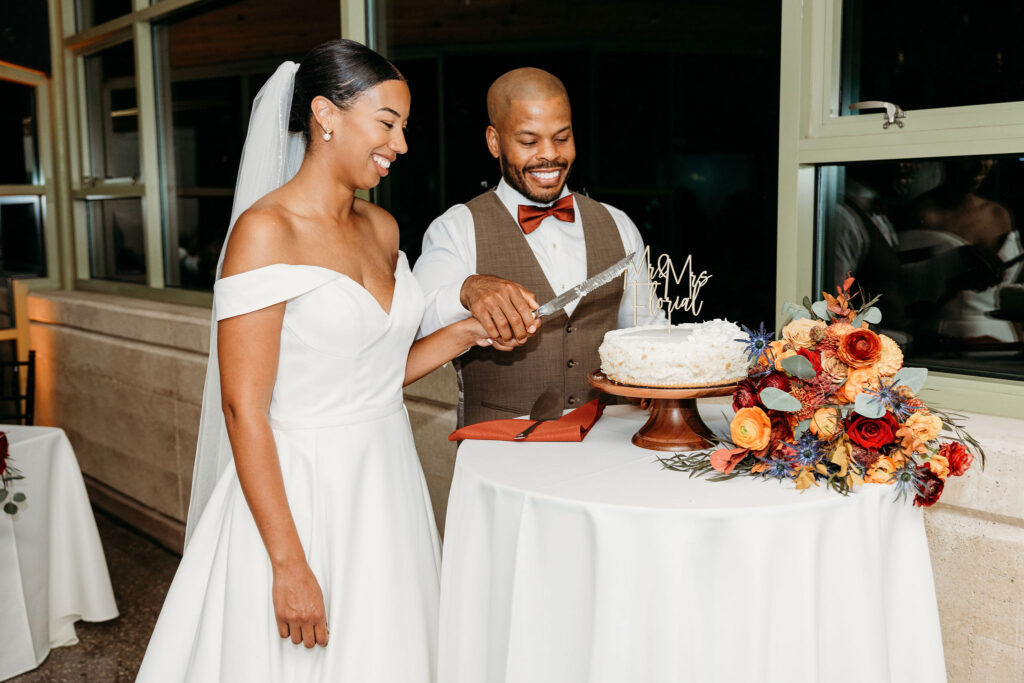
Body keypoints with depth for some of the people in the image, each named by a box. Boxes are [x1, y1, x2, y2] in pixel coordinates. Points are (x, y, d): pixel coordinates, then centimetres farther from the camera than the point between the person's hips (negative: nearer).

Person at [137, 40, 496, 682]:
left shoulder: (383, 227, 7)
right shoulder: (266, 230, -15)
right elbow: (243, 409, -18)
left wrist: (468, 332, 1)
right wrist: (290, 565, -19)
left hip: (387, 484, 7)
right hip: (299, 492, -7)